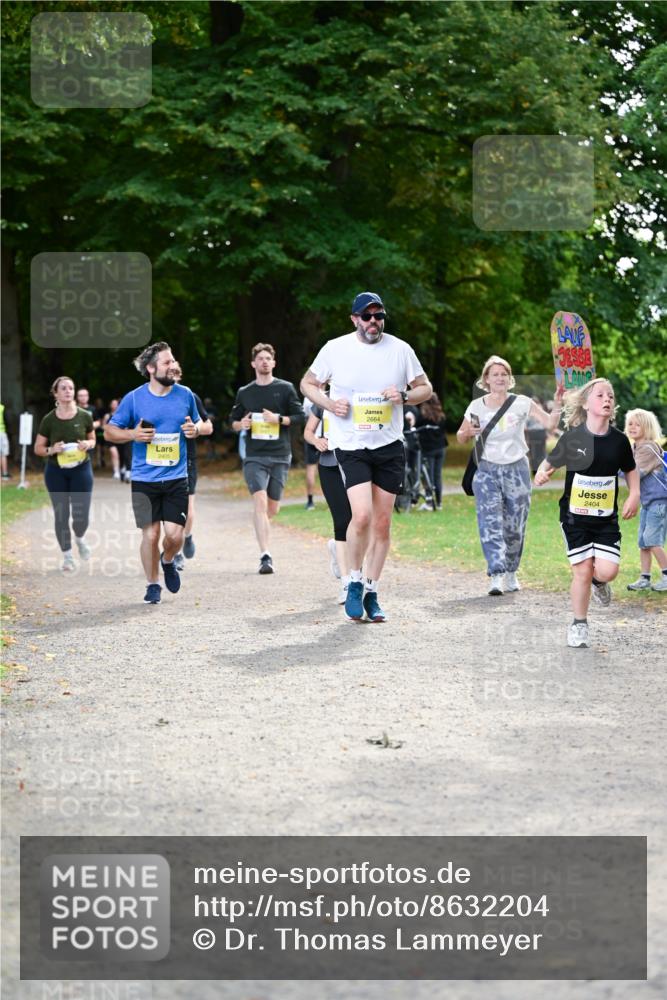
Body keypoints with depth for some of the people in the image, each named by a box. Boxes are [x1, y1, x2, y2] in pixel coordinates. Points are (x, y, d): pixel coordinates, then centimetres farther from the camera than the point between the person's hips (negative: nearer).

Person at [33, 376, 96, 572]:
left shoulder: (84, 416, -3)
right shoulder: (49, 420, -5)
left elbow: (92, 439, 12)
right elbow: (38, 448, 1)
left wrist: (87, 444, -11)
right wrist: (51, 449, -19)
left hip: (81, 469, 0)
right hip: (56, 471, 0)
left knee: (81, 515, -3)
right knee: (61, 515, 2)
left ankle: (80, 538, 32)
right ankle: (67, 557, 17)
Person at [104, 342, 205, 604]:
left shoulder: (185, 395, 4)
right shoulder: (133, 398, -3)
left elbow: (197, 423, 19)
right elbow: (109, 431, 4)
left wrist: (195, 429, -4)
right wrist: (132, 434, -14)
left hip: (176, 478, 2)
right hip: (144, 480, -2)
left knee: (175, 534, -6)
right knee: (150, 534, -2)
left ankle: (167, 561, 29)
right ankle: (152, 585, 18)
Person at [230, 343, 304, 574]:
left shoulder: (285, 388, 5)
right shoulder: (244, 393, 10)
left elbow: (299, 416, 4)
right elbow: (233, 421, 18)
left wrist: (278, 419, -12)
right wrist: (241, 424, -4)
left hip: (280, 455, 0)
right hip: (254, 456, 0)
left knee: (273, 508, 6)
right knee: (260, 501, -17)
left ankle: (262, 526, 42)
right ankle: (265, 556, -21)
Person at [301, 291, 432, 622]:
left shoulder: (400, 349, 2)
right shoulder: (335, 349, -2)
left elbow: (425, 388, 11)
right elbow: (308, 383, 10)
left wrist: (404, 396, -11)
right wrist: (329, 403, -9)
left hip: (390, 445, 3)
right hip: (351, 445, -2)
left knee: (382, 523, 4)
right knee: (362, 515, -18)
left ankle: (371, 593, 17)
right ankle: (354, 582, 4)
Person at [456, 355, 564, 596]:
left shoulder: (522, 403, -2)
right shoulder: (476, 407, 1)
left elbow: (549, 423, -8)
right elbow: (461, 438, 11)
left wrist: (557, 404, -24)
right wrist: (469, 432, -11)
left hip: (517, 470, 1)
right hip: (487, 470, -1)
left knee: (514, 527, 5)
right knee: (490, 522, -16)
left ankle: (511, 573, 23)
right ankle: (496, 576, -24)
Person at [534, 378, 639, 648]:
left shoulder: (619, 440, -2)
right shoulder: (573, 437, -9)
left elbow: (630, 470, 14)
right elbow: (550, 462, 2)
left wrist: (634, 495, -2)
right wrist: (542, 473, -20)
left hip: (607, 518, 2)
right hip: (575, 516, -2)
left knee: (607, 571, -12)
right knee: (582, 572, -3)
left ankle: (598, 582, 27)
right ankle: (579, 625, 17)